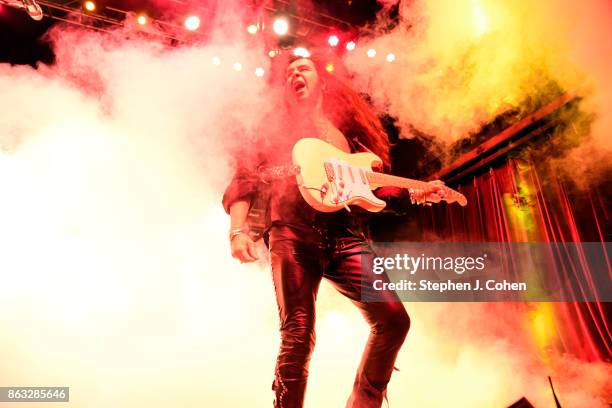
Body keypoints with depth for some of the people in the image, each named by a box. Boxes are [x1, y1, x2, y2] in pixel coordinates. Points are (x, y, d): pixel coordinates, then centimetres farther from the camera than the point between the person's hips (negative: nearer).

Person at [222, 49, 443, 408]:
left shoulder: (349, 130, 27)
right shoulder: (277, 130, 20)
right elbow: (242, 184, 10)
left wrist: (414, 193, 10)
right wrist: (239, 231, -6)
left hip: (346, 235, 3)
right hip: (293, 233, -2)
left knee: (393, 318, -11)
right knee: (298, 335, -13)